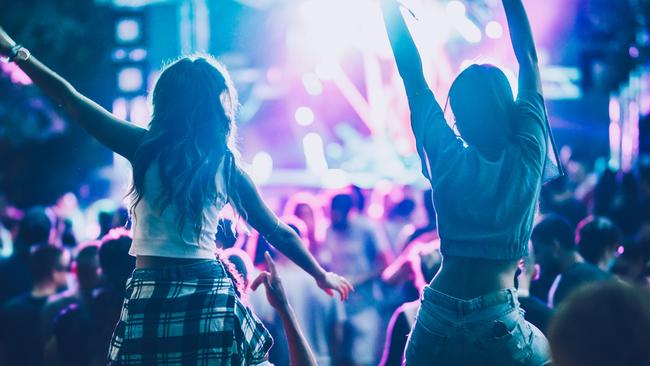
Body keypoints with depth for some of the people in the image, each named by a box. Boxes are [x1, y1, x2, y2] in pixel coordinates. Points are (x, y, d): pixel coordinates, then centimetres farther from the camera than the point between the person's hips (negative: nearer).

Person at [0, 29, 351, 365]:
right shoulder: (228, 166, 5)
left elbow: (71, 101, 1)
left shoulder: (146, 148, -2)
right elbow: (279, 234, 12)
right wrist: (323, 275, 25)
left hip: (150, 294, -1)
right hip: (209, 293, 2)